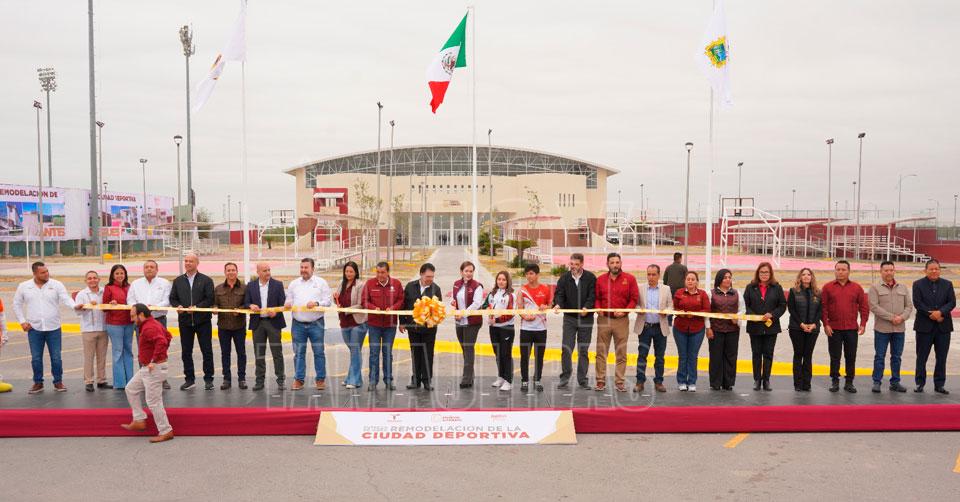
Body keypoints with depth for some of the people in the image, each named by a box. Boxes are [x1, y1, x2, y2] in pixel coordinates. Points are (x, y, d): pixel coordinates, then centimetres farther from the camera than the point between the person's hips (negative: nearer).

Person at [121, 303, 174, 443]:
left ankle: (166, 432, 2)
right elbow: (167, 335, 23)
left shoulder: (149, 328, -21)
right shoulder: (153, 323, 11)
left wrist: (154, 360, -29)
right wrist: (161, 353, 19)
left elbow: (162, 341, -36)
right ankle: (139, 421, 22)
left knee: (153, 401, -5)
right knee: (131, 389, 20)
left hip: (154, 369, -11)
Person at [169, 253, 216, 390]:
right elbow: (172, 298, 12)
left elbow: (210, 299, -7)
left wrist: (197, 307, -18)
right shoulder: (178, 281, 11)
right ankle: (189, 379, 18)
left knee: (207, 351, 1)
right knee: (186, 352, 8)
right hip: (184, 321, 3)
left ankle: (208, 379, 10)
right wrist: (178, 306, -8)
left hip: (203, 320, -3)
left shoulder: (206, 280, 0)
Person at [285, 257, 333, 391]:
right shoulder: (293, 284, 13)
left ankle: (320, 379, 10)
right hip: (298, 324, 2)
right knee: (299, 353, 6)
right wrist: (288, 304, -9)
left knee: (319, 352, 1)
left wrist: (317, 303, -17)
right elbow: (289, 300, 14)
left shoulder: (321, 282, 4)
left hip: (316, 323, -2)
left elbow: (328, 300, 0)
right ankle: (298, 379, 14)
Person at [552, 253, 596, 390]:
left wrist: (587, 307, -24)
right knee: (566, 349, -3)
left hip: (586, 318, 0)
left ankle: (582, 380, 16)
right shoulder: (564, 278, 2)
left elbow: (593, 295, -8)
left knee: (583, 350, 7)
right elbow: (559, 294, -4)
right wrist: (558, 304, -25)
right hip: (569, 318, 1)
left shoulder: (590, 278, -2)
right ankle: (565, 378, 7)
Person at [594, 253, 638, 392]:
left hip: (621, 320, -1)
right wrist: (598, 309, -7)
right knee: (601, 352, 3)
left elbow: (634, 298, 0)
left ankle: (620, 382, 12)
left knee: (621, 353, 4)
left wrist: (624, 311, -12)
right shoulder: (600, 279, 6)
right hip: (603, 320, 1)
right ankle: (600, 381, 9)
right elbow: (596, 298, 11)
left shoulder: (630, 279, 1)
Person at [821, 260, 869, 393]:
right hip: (834, 329, -1)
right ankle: (835, 382, 13)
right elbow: (823, 307, -2)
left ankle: (849, 382, 16)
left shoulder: (856, 288, 5)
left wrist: (863, 324, -2)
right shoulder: (828, 287, 0)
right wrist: (825, 324, -8)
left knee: (851, 357, 6)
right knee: (835, 357, 4)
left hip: (852, 329, 1)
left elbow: (864, 307, 6)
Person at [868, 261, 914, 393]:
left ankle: (895, 382, 19)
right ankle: (877, 382, 7)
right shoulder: (875, 288, -2)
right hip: (882, 328, -4)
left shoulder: (903, 288, 11)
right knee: (879, 356, 0)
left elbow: (909, 306, 8)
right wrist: (891, 317, -16)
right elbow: (873, 306, -12)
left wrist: (902, 317, -11)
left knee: (896, 357, 10)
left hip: (900, 328, 4)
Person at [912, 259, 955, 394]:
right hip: (924, 326, -2)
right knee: (922, 357, 4)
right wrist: (931, 315, -16)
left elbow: (952, 302, -1)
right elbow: (917, 303, -8)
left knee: (942, 357, 6)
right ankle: (920, 383, 12)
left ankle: (939, 384, 14)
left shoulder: (947, 284, 8)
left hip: (943, 326, 2)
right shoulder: (918, 284, 1)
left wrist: (940, 312, -17)